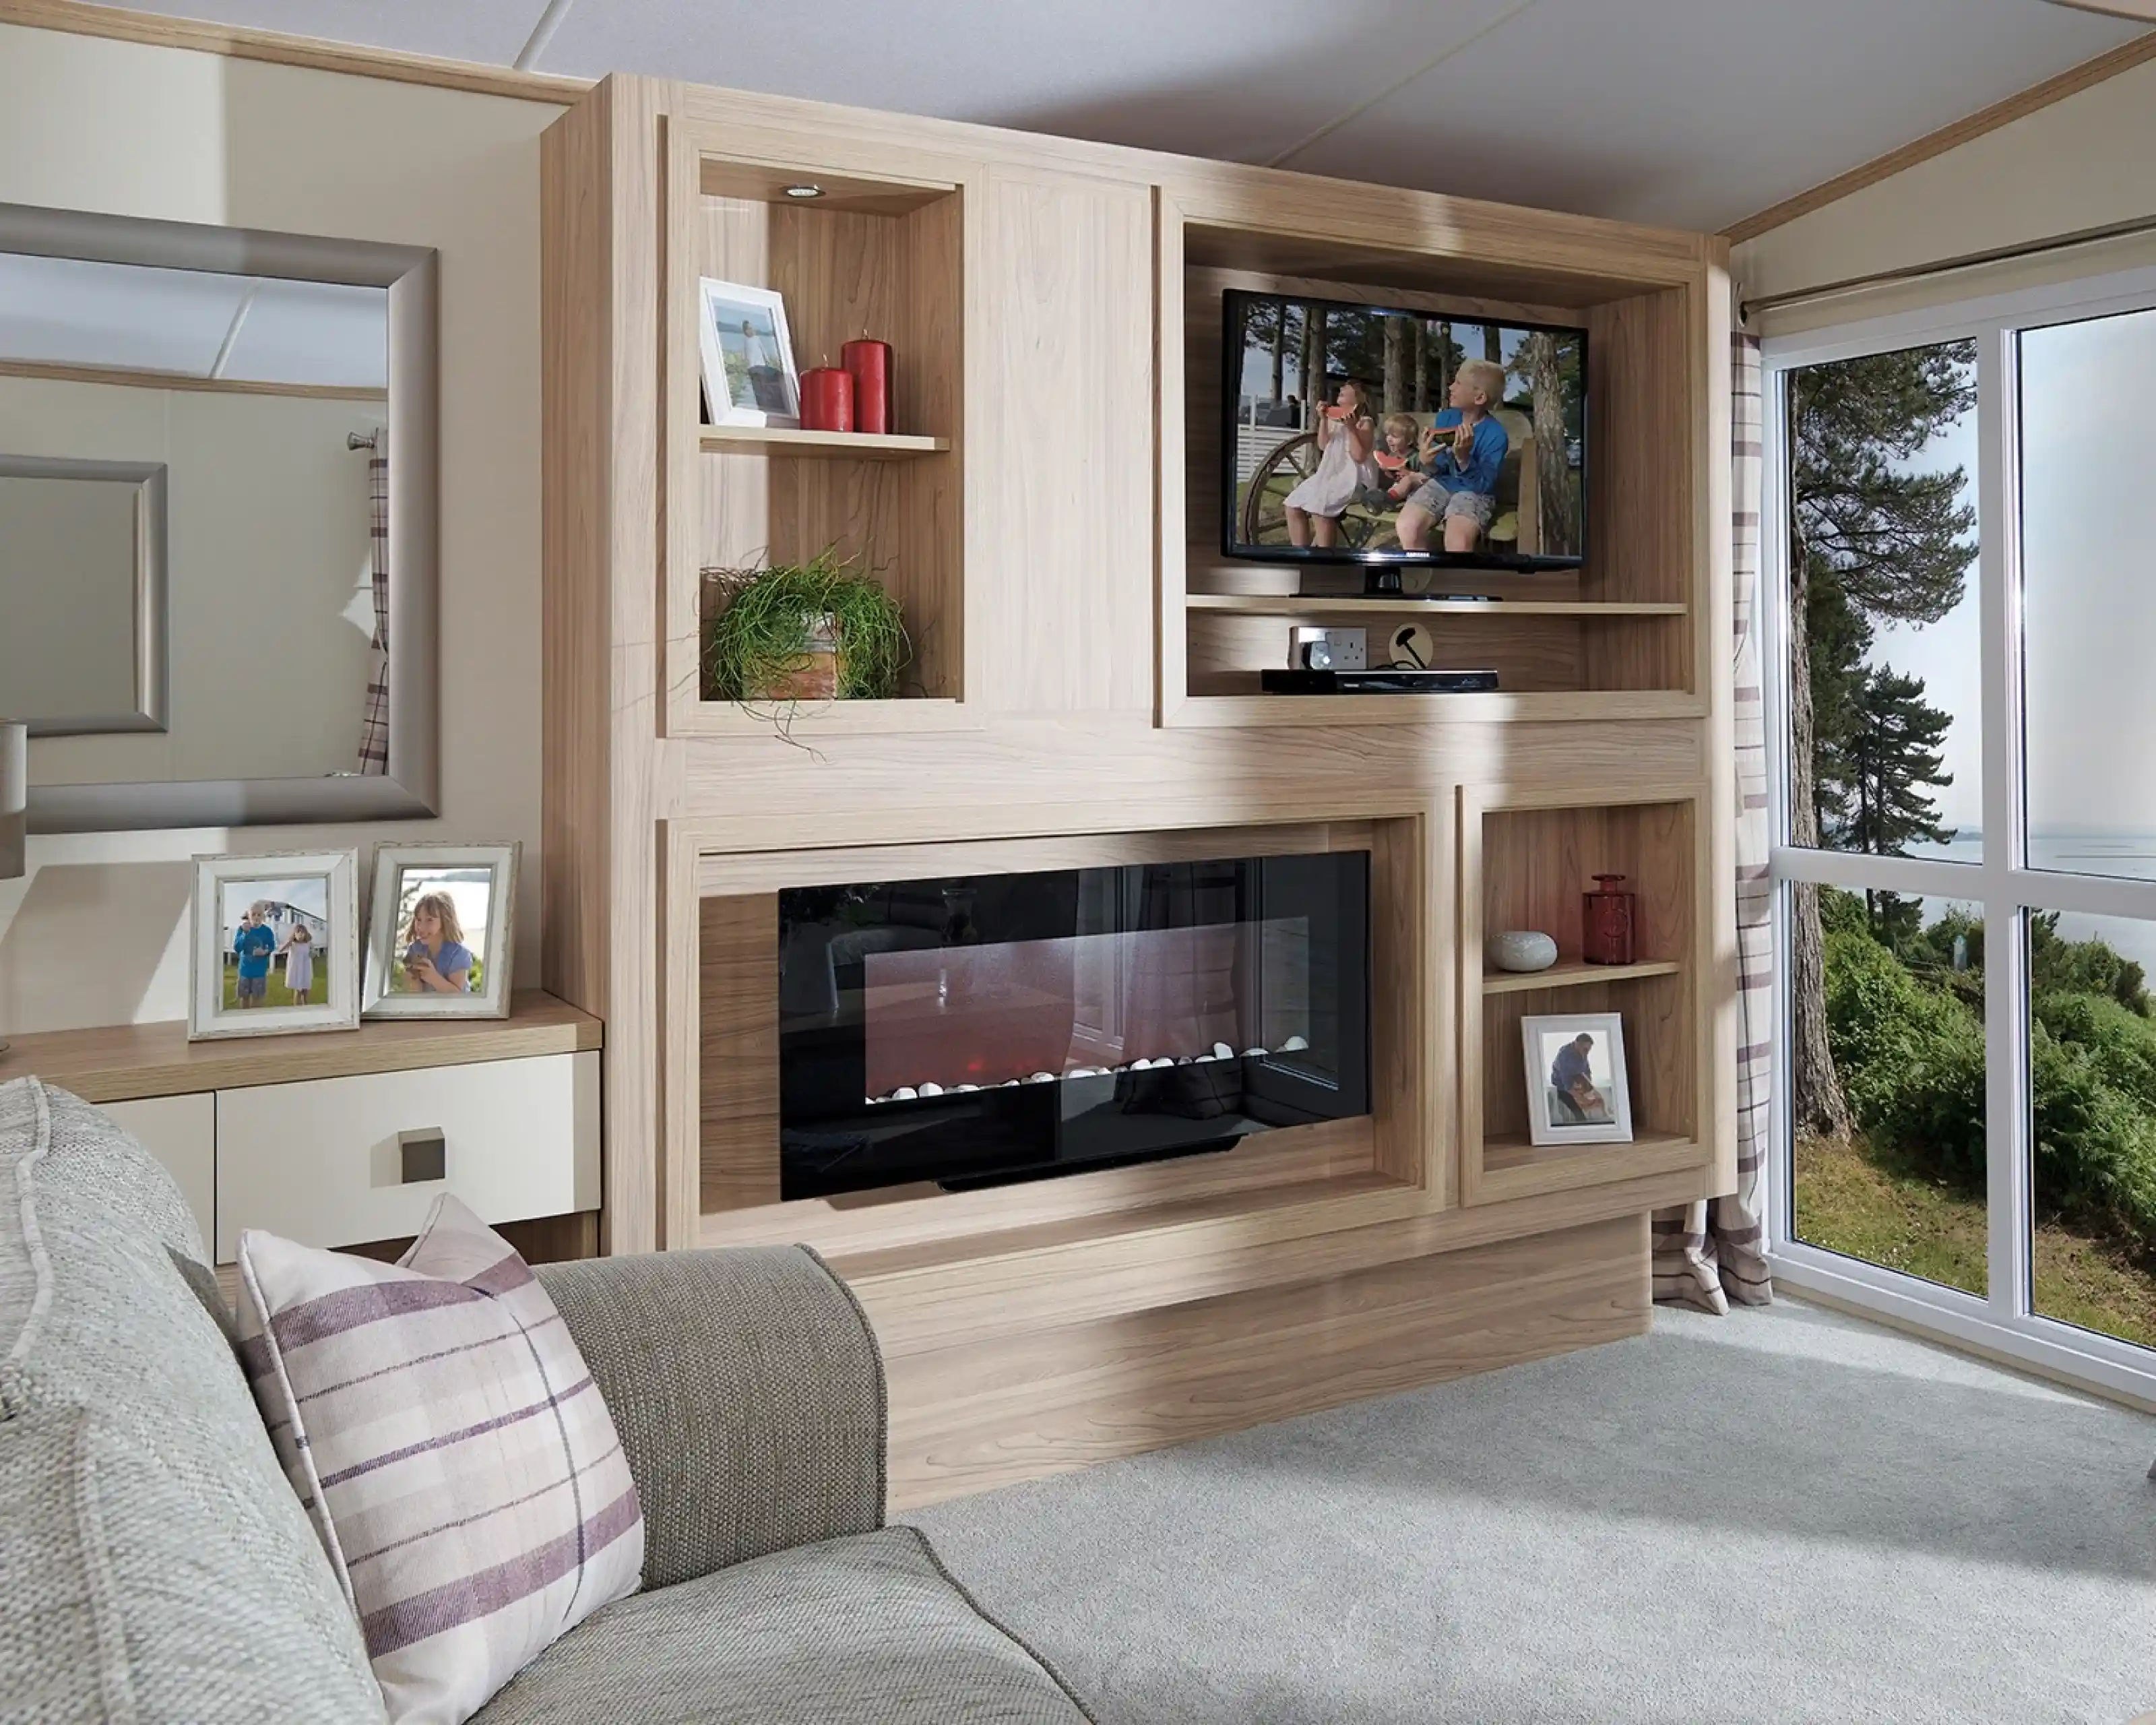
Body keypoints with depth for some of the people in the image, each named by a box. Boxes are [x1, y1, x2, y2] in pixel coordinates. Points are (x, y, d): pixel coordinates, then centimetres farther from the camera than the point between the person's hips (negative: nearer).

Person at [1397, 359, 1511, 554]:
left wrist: (1463, 458, -34)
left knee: (1457, 541, -34)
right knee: (1407, 526, -26)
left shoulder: (1496, 435, -15)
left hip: (1474, 492, -4)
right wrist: (1427, 462, -24)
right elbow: (1436, 471, 1)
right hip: (1442, 484, 4)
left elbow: (1483, 486, -17)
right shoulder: (1446, 418, -2)